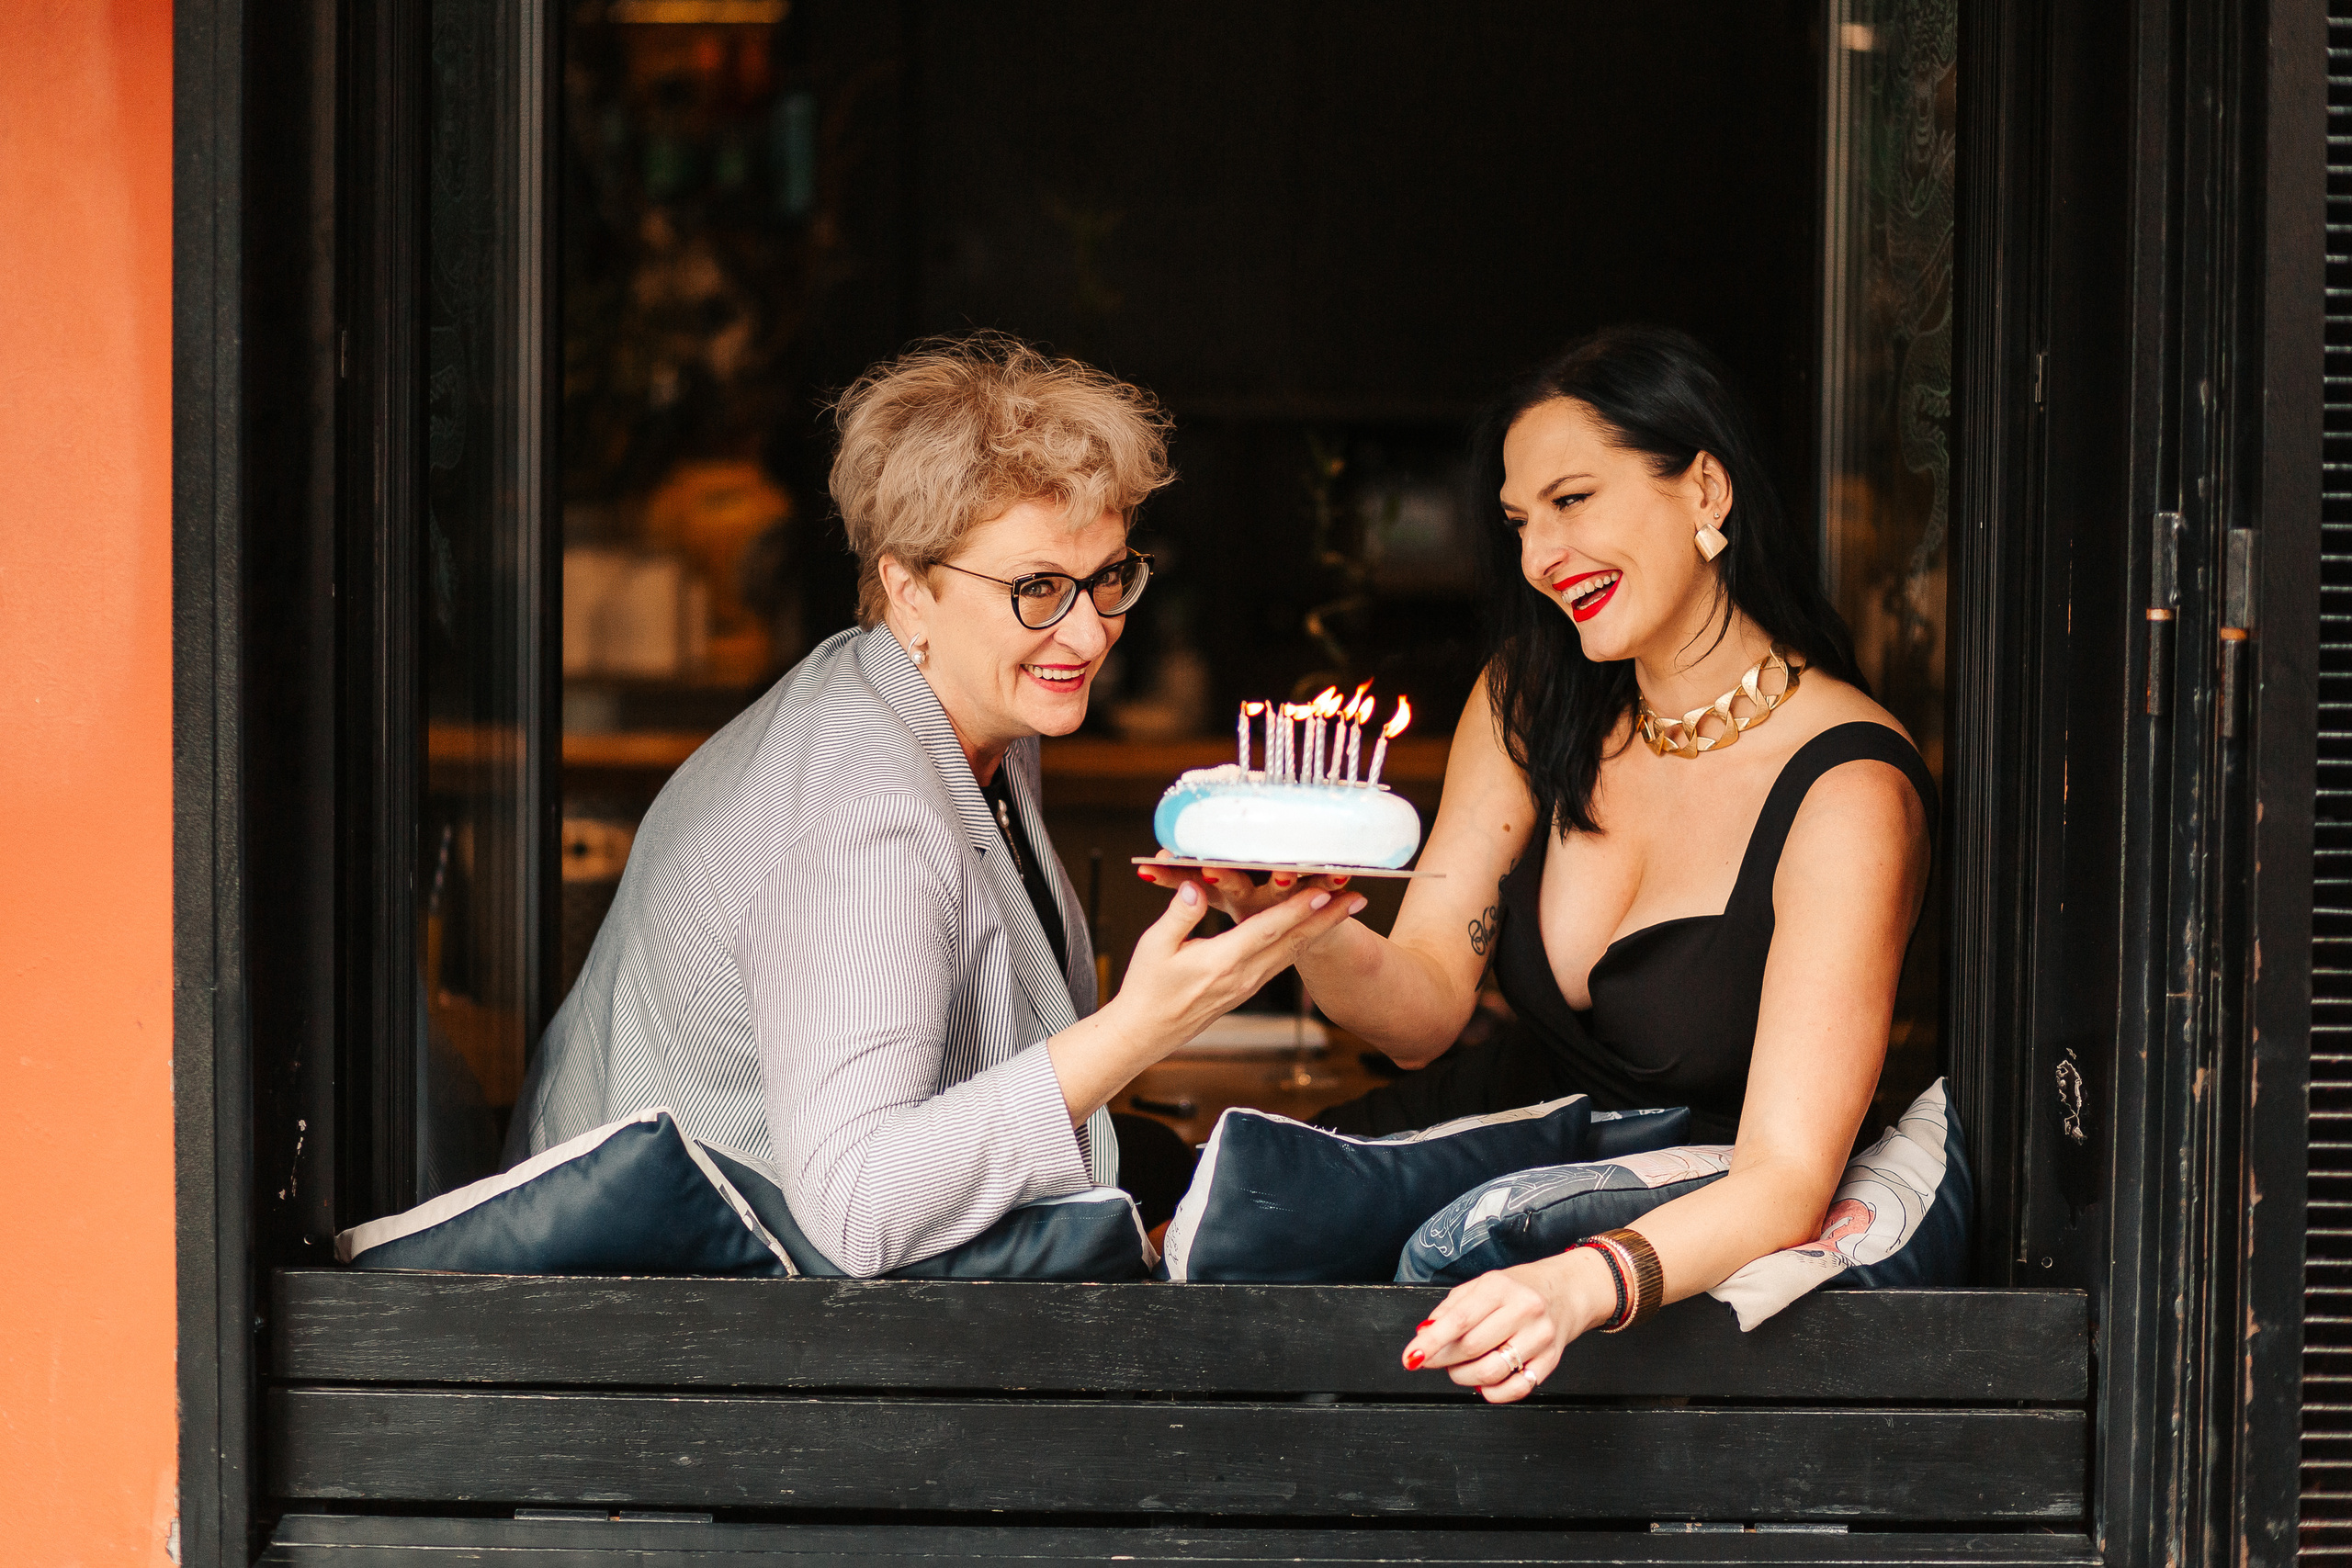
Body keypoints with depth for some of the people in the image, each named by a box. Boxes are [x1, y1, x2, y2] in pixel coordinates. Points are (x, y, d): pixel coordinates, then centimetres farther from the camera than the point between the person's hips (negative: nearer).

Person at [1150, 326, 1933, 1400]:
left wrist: (1579, 1285, -48)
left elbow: (1787, 1181, -29)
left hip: (1703, 1230, -5)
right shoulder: (1531, 699, 0)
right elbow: (1424, 1007, -5)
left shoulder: (1843, 790, -21)